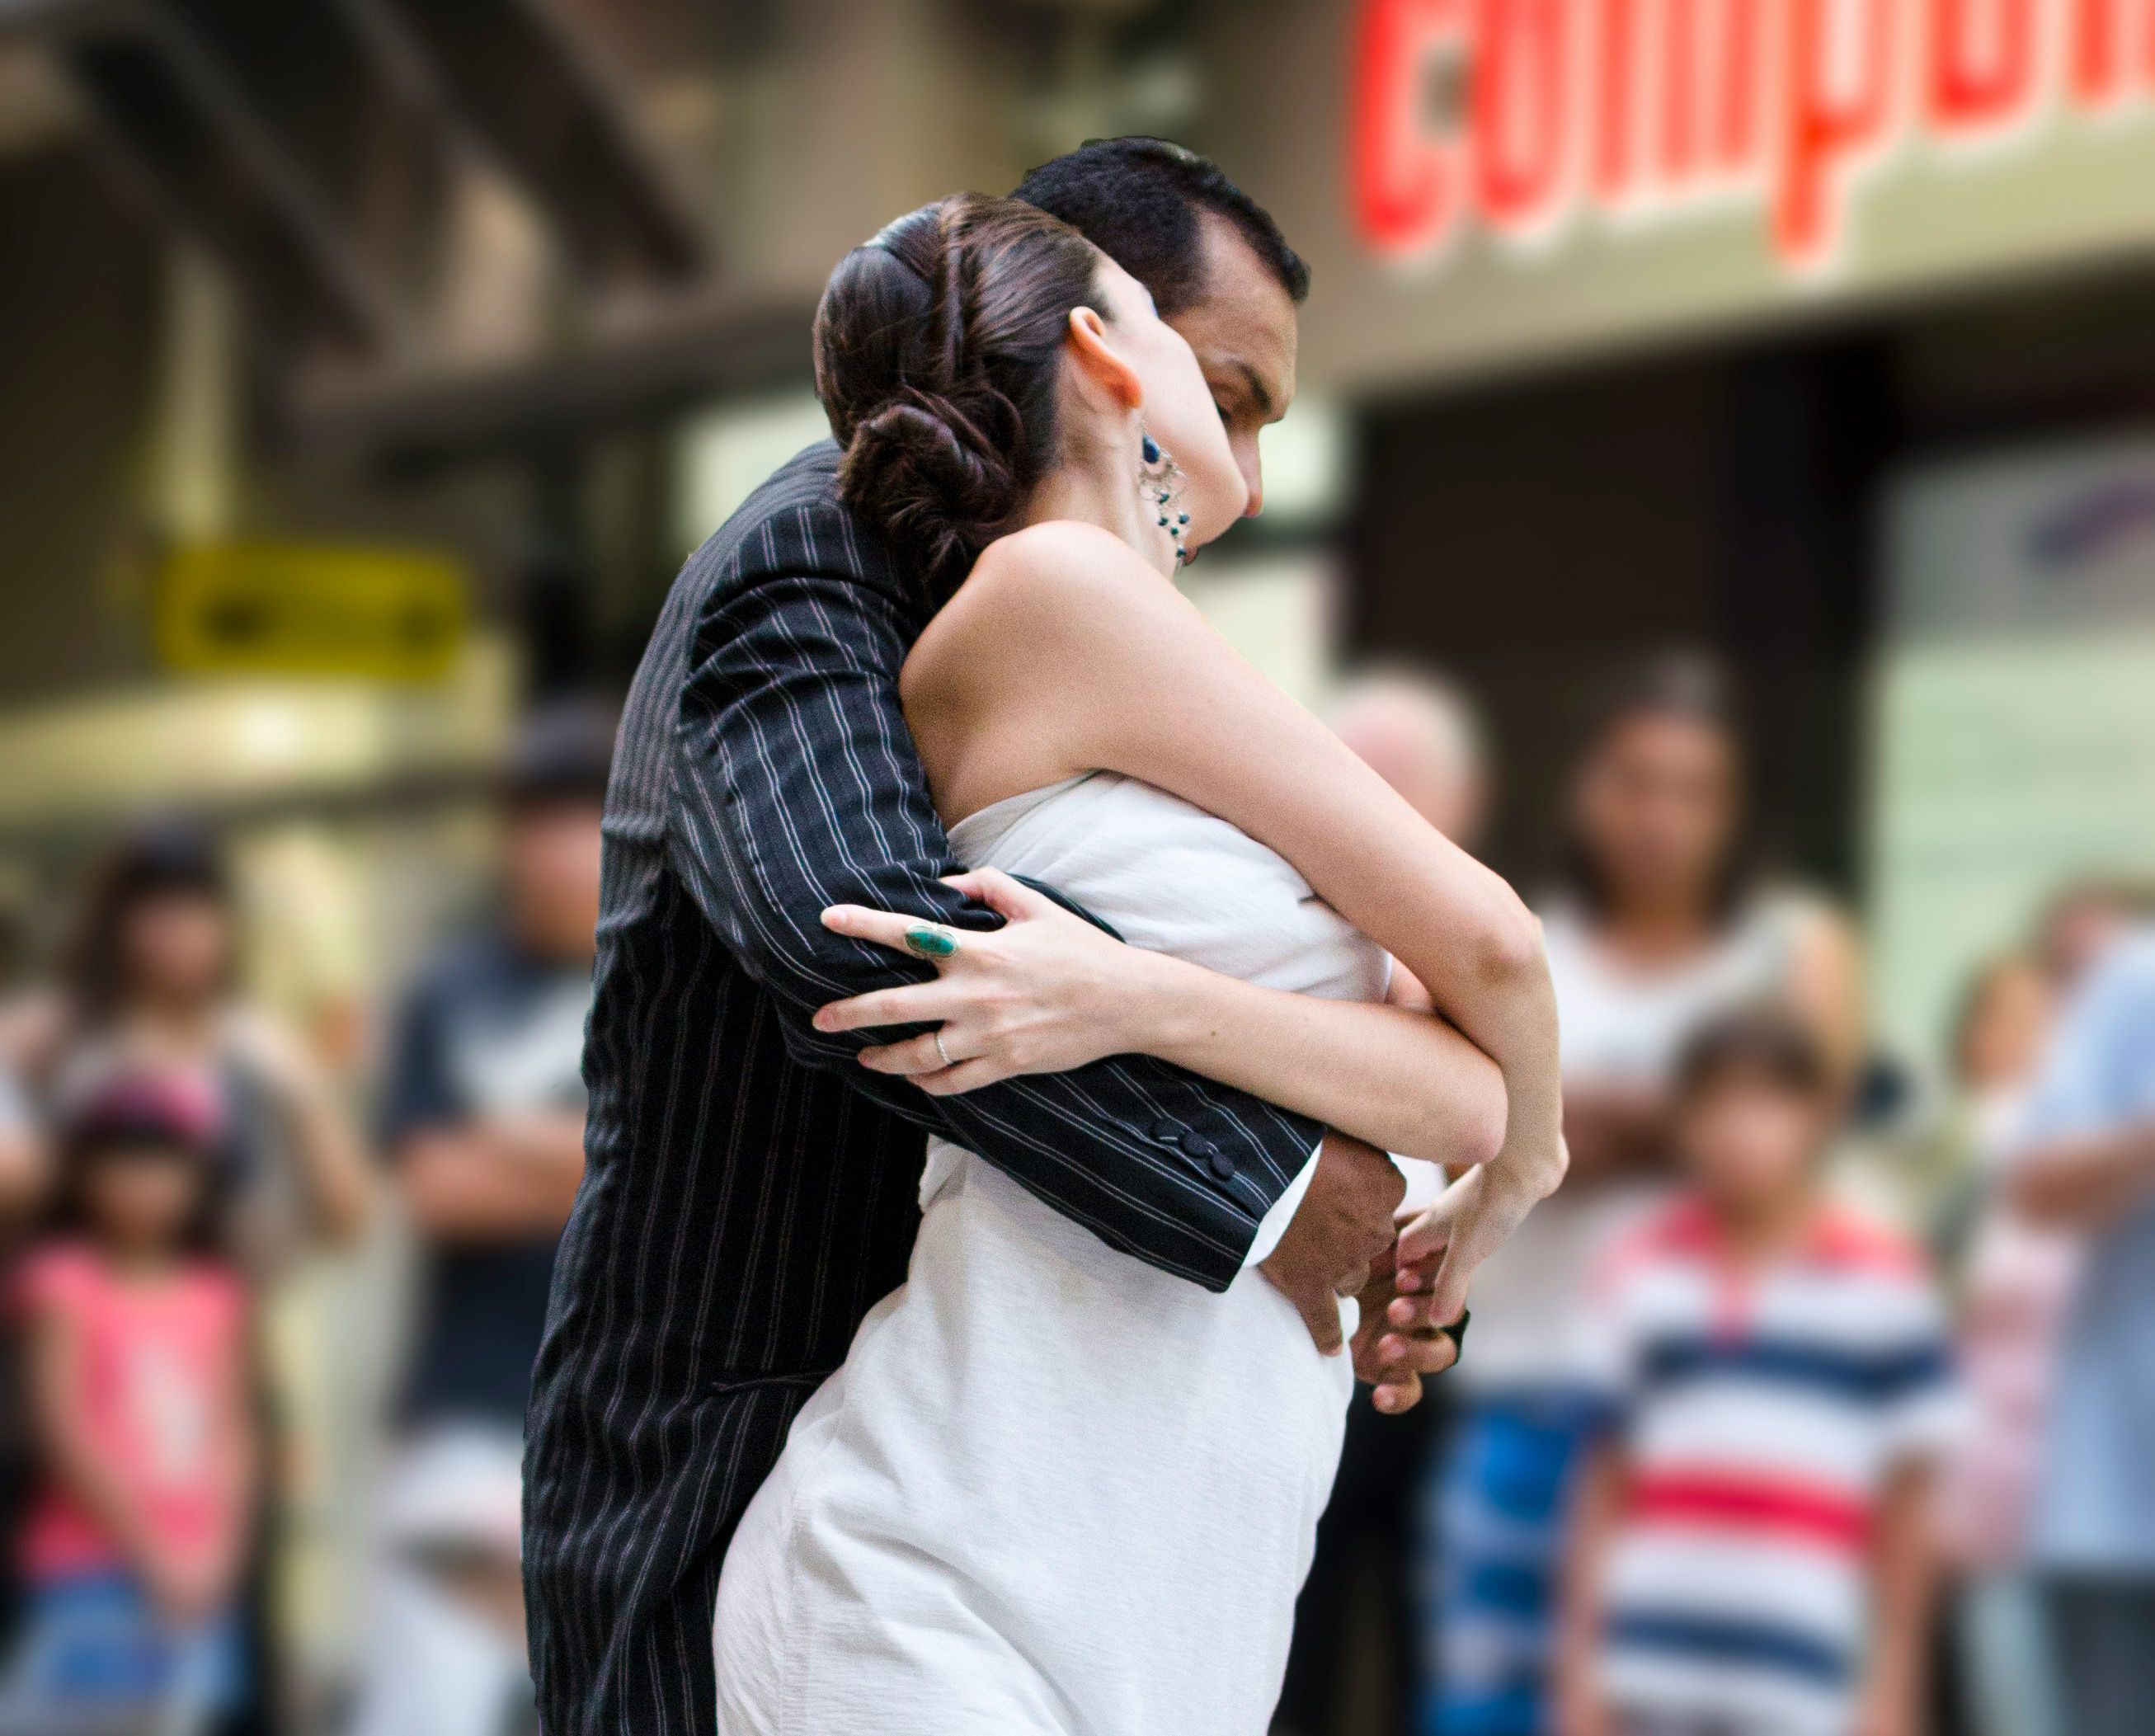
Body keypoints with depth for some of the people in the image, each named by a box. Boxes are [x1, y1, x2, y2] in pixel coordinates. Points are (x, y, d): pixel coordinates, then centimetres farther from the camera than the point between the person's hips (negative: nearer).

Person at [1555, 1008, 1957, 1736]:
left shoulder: (1883, 1283, 1)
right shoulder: (1643, 1274, 7)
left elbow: (1904, 1506, 4)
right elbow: (1606, 1486, 11)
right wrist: (1579, 1662, 9)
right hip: (1646, 1677, 2)